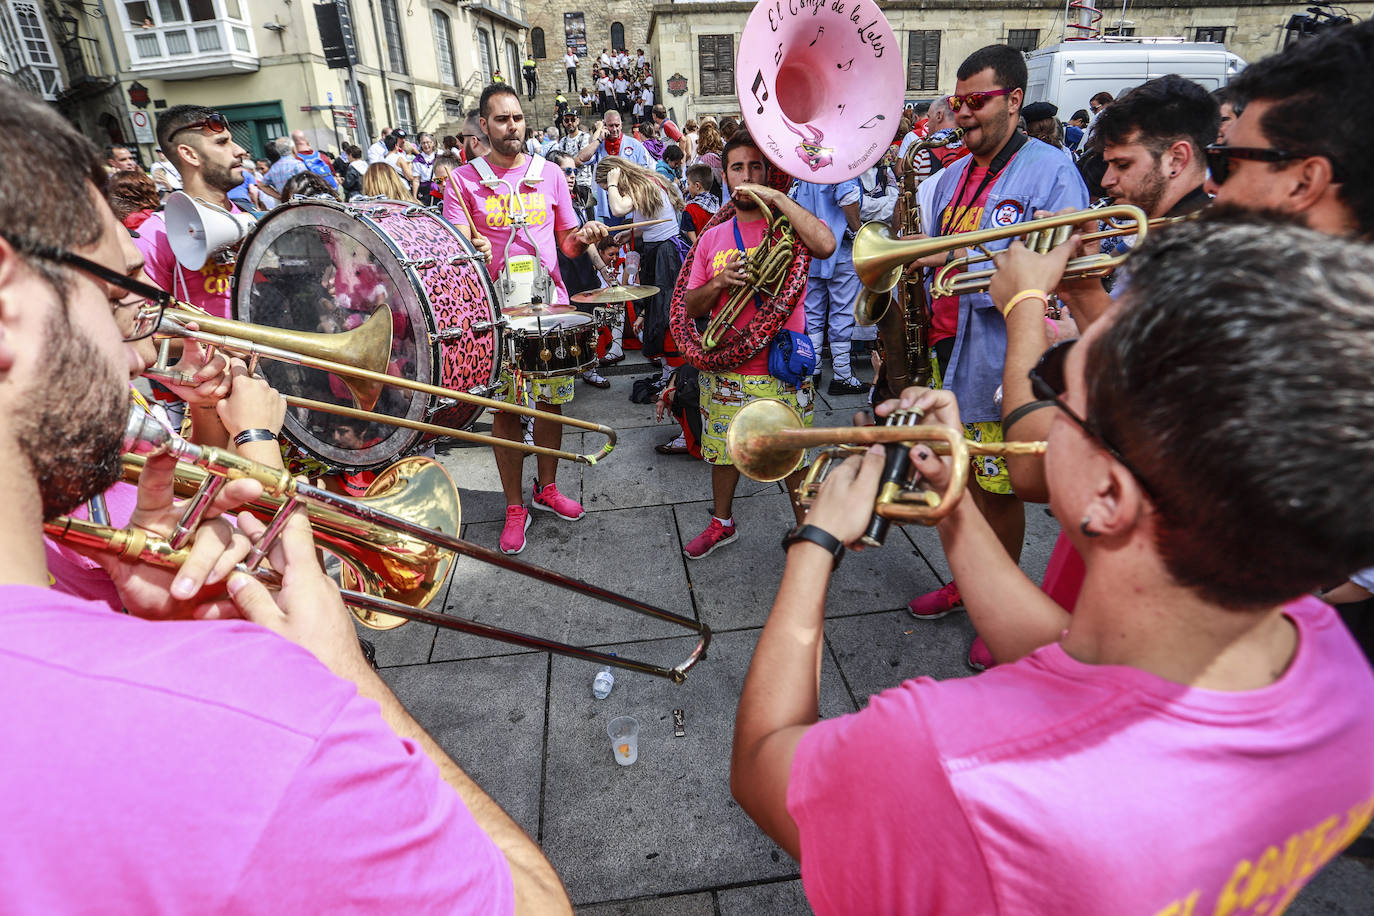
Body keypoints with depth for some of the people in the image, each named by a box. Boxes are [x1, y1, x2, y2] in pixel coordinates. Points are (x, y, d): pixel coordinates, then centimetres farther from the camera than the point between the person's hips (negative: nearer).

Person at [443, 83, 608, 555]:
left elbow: (567, 242, 12)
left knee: (550, 401, 9)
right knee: (505, 410, 2)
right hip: (496, 311, -2)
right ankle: (515, 507, 16)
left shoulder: (549, 174, 10)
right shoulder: (463, 180, 3)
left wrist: (583, 237, -10)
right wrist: (472, 249, -29)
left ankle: (547, 488, 29)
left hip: (550, 304, 2)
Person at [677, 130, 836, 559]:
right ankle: (722, 523, 39)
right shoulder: (713, 238, 10)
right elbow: (690, 306, 8)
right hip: (724, 367, 4)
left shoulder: (786, 224, -2)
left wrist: (777, 197, -20)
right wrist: (719, 282, -11)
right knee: (723, 449, 17)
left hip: (780, 371, -4)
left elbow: (826, 245, -26)